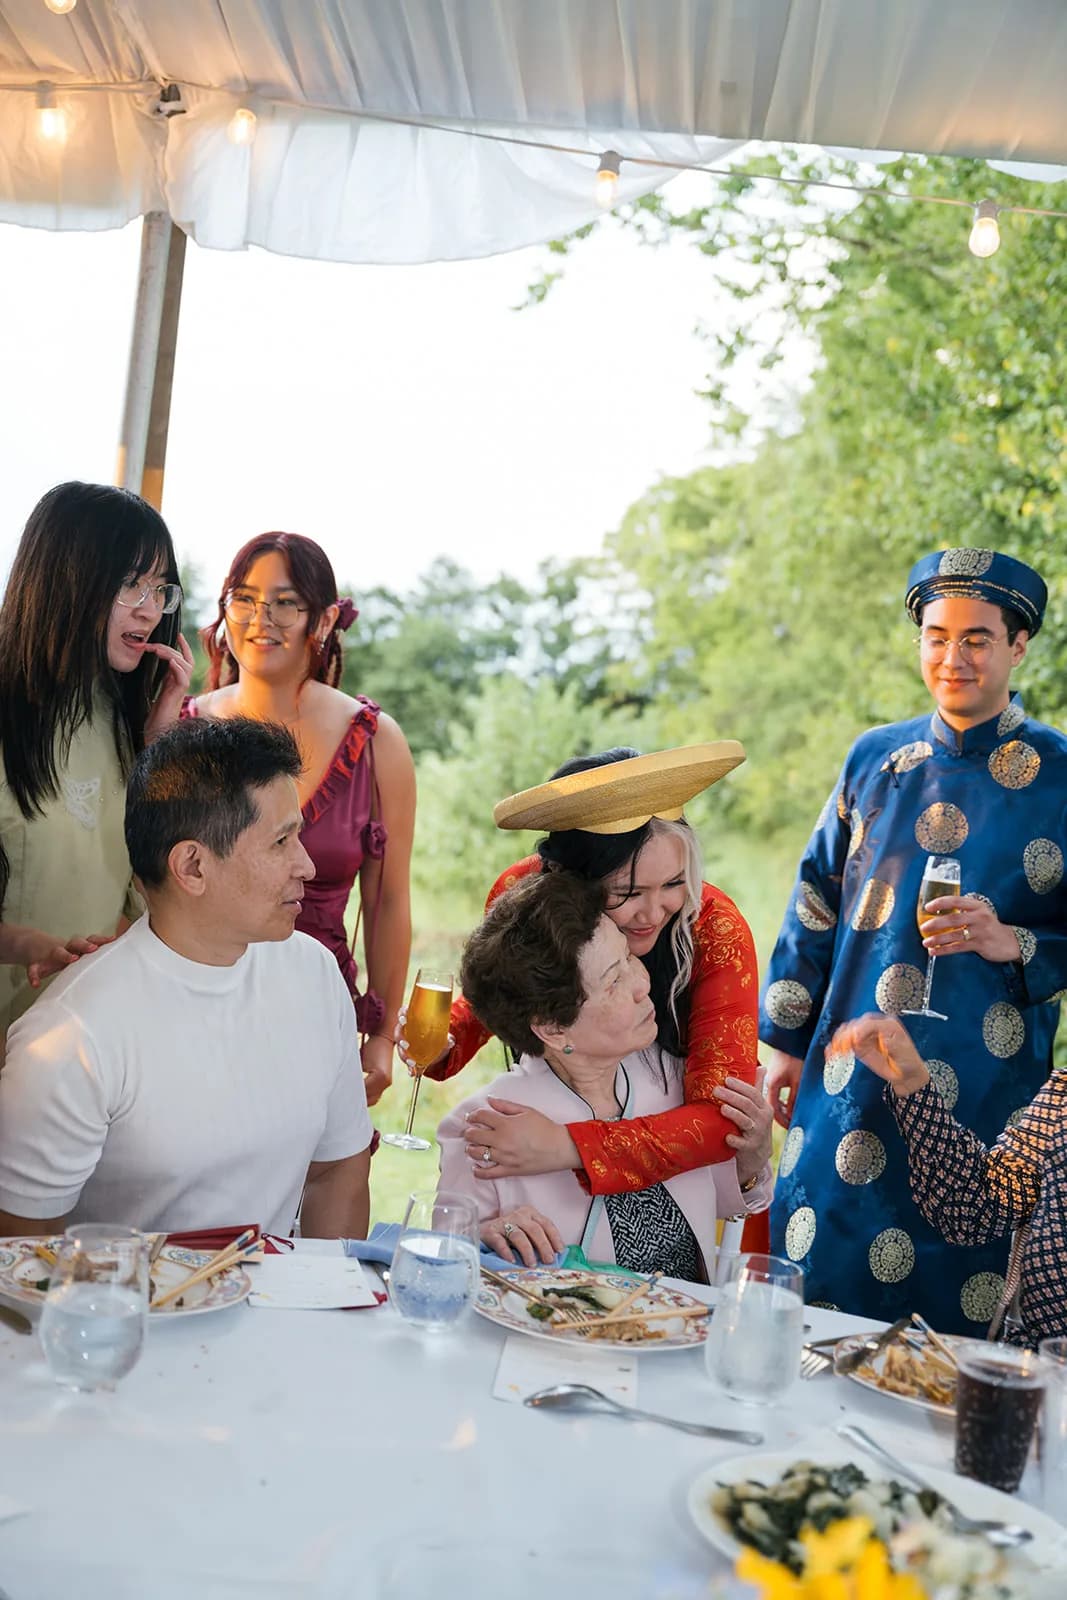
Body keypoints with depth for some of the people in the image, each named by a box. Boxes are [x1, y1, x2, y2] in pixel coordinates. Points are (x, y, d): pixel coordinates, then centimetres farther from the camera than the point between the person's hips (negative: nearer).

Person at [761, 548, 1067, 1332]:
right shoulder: (875, 759, 7)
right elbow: (816, 904, 13)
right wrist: (787, 1043, 10)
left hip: (989, 1102, -2)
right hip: (850, 1087, 3)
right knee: (816, 1301, 8)